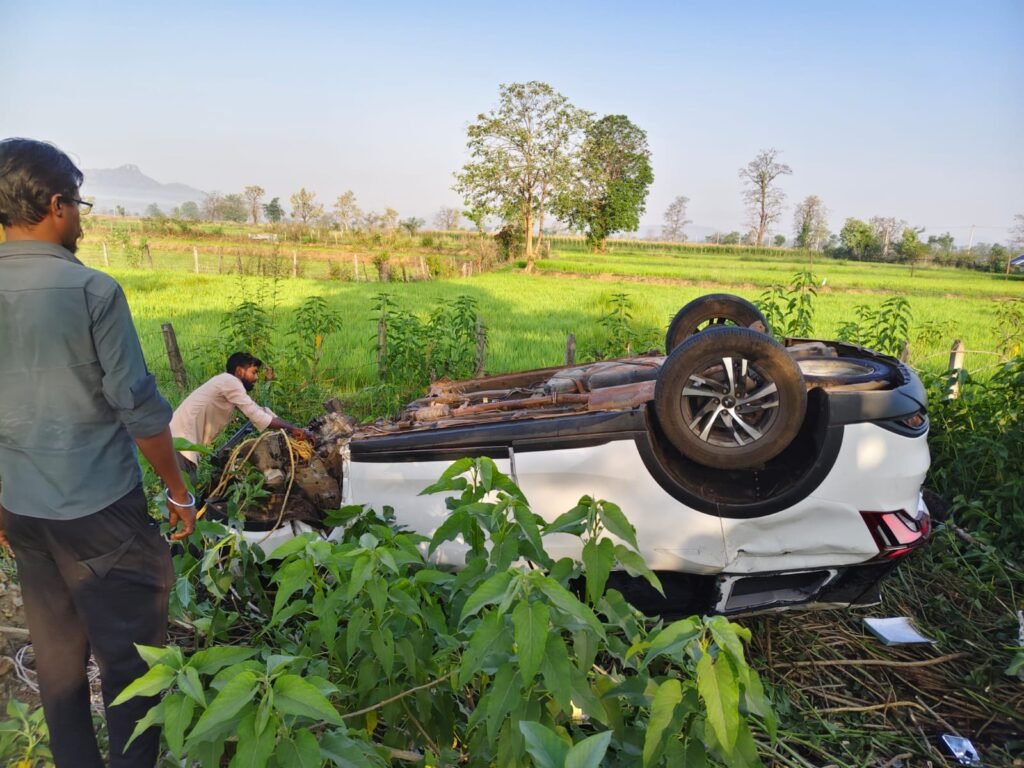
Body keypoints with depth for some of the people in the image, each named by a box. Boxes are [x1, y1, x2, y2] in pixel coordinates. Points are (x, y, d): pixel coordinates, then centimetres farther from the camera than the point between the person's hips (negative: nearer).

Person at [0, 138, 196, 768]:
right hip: (100, 505, -6)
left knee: (58, 655, 18)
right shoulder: (91, 289, -15)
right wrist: (179, 491, -2)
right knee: (130, 653, 7)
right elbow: (138, 405, -14)